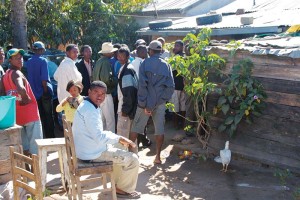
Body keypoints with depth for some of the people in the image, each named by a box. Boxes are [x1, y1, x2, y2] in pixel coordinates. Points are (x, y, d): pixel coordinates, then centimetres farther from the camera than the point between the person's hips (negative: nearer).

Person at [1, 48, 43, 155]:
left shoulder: (5, 76, 10)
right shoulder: (16, 73, -16)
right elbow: (21, 89, -35)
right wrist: (27, 99, -18)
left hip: (17, 115, 9)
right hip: (30, 113, -8)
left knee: (25, 148, 18)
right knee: (35, 146, -2)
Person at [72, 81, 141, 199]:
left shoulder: (88, 105, 9)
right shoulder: (90, 110, -24)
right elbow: (99, 137, -28)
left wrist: (119, 139, 8)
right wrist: (119, 138, -14)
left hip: (88, 149, 10)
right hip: (92, 153, -10)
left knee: (122, 145, 27)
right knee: (133, 159, -6)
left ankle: (118, 182, 33)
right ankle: (124, 189, 15)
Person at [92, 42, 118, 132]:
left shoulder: (99, 61, 10)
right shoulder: (106, 62, -16)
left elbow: (94, 77, 16)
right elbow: (107, 79, -24)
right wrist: (116, 79, -6)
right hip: (105, 94, -9)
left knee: (102, 119, 18)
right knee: (110, 120, -4)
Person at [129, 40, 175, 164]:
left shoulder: (145, 63, -6)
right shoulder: (166, 65, 1)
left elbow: (142, 84, -13)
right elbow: (171, 86, -4)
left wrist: (144, 104, -12)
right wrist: (164, 99, 4)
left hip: (146, 102, -2)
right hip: (160, 102, 2)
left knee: (136, 127, 11)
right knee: (160, 129, 9)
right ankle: (158, 156, 13)